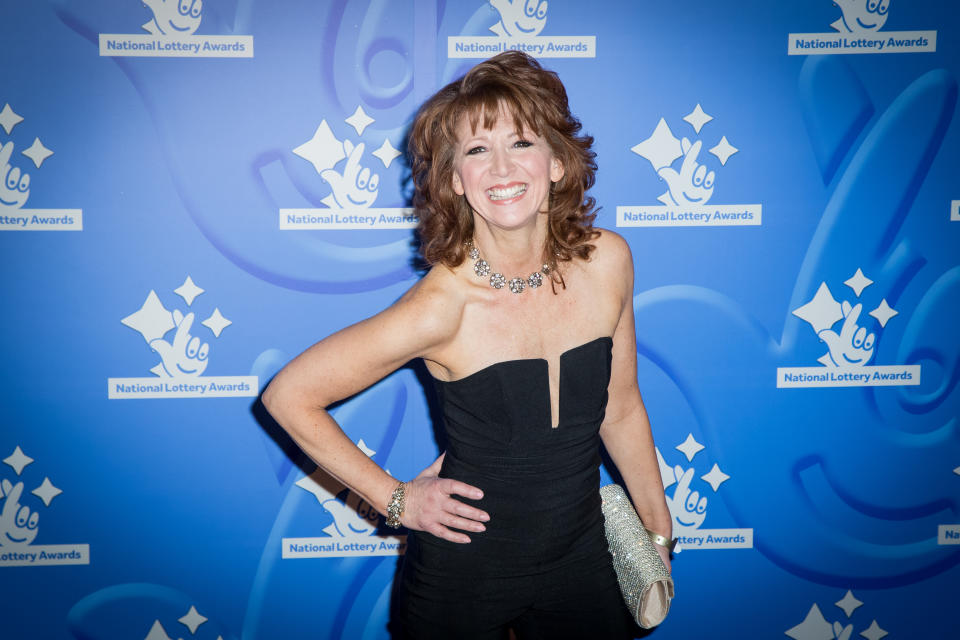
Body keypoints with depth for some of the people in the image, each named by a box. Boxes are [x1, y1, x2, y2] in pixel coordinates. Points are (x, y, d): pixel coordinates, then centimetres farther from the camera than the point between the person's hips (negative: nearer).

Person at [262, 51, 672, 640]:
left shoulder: (607, 262, -11)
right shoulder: (442, 307, -25)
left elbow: (621, 409, 3)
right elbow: (288, 396, -16)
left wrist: (660, 533, 10)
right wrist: (396, 500, -12)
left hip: (582, 563, 4)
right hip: (464, 576, -3)